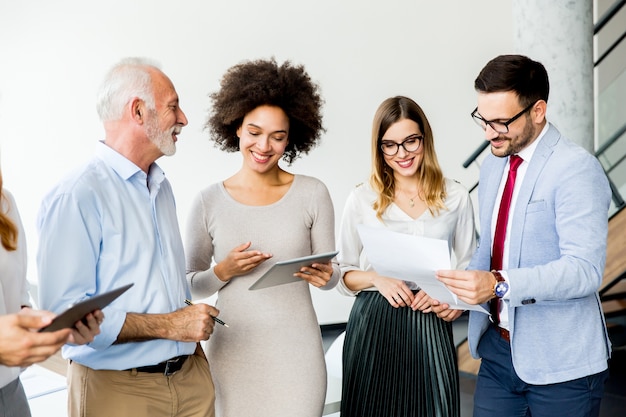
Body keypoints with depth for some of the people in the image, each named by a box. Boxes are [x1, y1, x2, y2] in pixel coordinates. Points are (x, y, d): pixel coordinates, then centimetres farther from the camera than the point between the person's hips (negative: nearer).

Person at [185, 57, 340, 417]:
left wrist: (323, 276, -17)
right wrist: (223, 271, -13)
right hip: (233, 351, 1)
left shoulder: (312, 194, -3)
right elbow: (191, 284, 6)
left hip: (295, 351, 0)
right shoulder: (209, 202, -1)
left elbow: (331, 276, 5)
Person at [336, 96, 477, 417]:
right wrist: (376, 278, -14)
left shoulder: (455, 197, 3)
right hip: (373, 324, 0)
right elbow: (344, 275, 5)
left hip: (430, 323, 1)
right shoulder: (361, 199, 1)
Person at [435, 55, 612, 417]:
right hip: (497, 349, 6)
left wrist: (499, 285, -34)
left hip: (561, 362, -6)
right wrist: (462, 289, -3)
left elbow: (584, 269, -24)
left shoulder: (576, 169, -14)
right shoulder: (492, 166, 9)